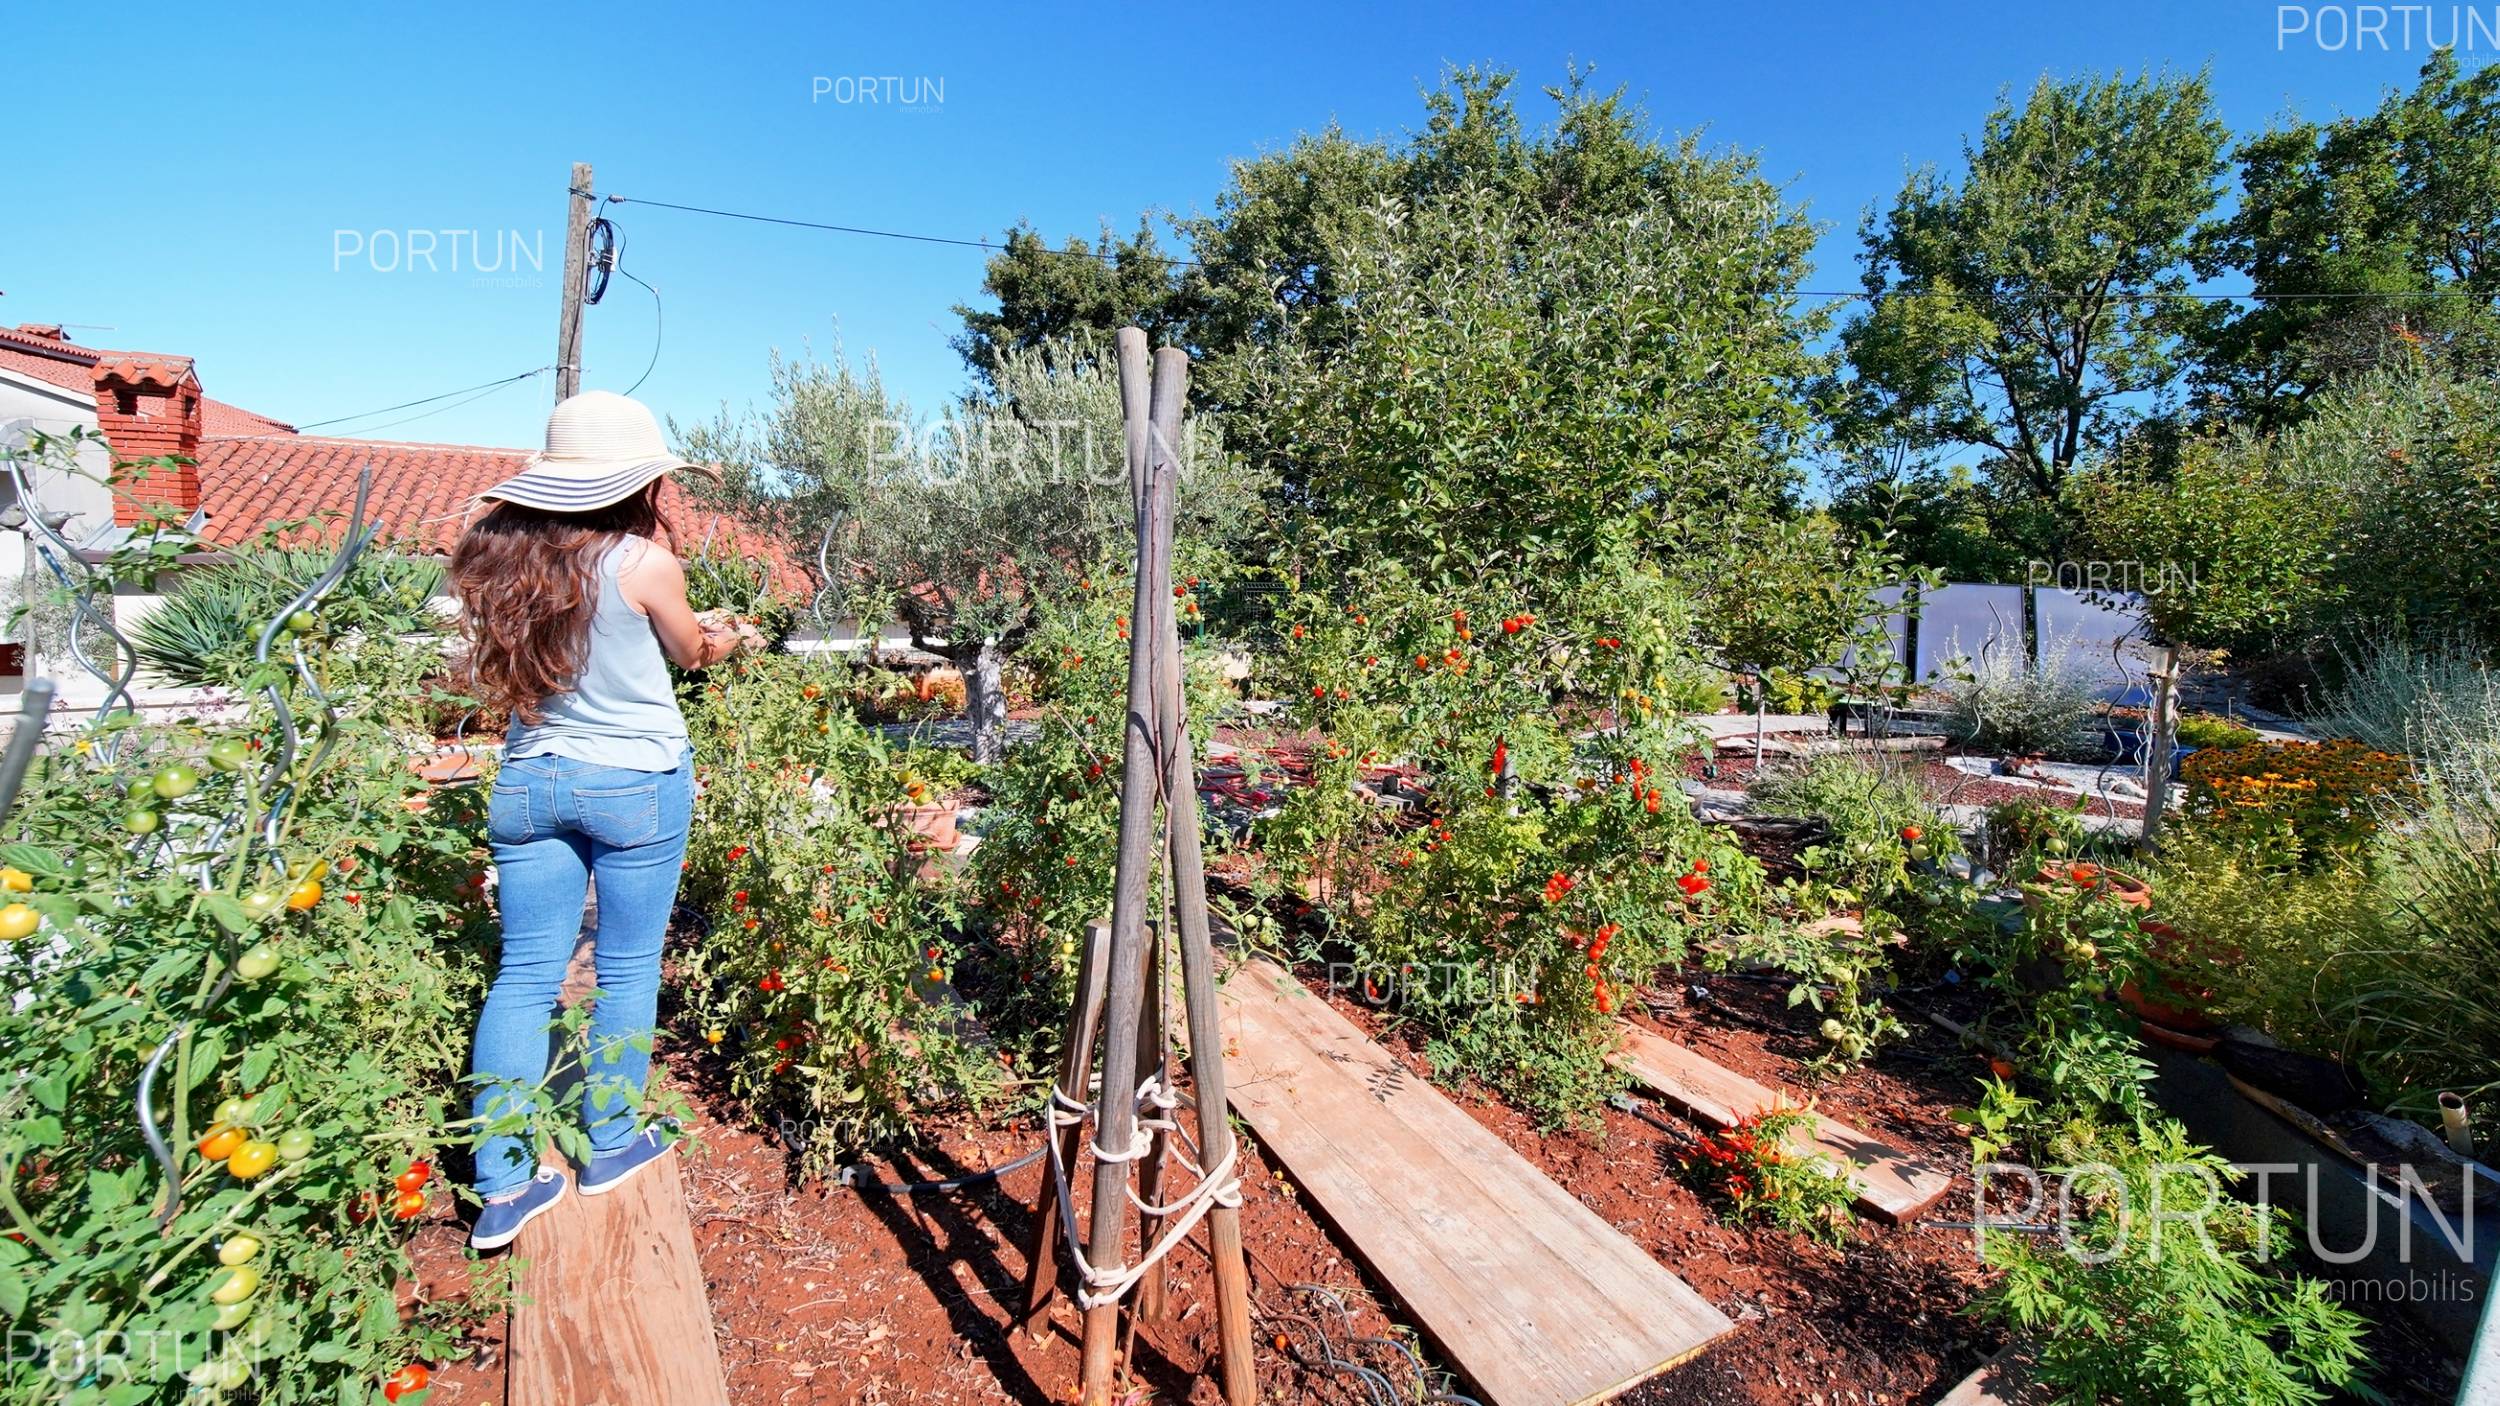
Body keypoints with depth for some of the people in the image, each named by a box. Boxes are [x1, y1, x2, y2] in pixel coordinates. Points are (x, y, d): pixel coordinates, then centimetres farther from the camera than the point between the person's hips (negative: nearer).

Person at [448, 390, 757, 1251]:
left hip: (528, 781, 5)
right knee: (627, 971, 11)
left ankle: (502, 1187, 19)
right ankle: (612, 1145, 28)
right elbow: (693, 650, 2)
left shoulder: (500, 554, 1)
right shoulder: (642, 563, -15)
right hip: (635, 784, -5)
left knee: (525, 974, 11)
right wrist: (723, 638, 25)